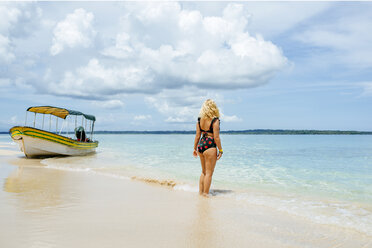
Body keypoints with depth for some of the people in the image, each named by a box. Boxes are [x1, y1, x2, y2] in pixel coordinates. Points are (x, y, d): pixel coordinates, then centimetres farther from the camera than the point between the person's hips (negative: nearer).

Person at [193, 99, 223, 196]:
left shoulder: (199, 120, 5)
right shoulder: (215, 120, -11)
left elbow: (197, 135, 7)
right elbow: (216, 137, -13)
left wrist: (195, 148, 15)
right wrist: (220, 150, -5)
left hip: (200, 145, 6)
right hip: (210, 146, -6)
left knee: (204, 172, 20)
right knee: (209, 173, 4)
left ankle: (200, 192, 25)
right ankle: (206, 194, 9)